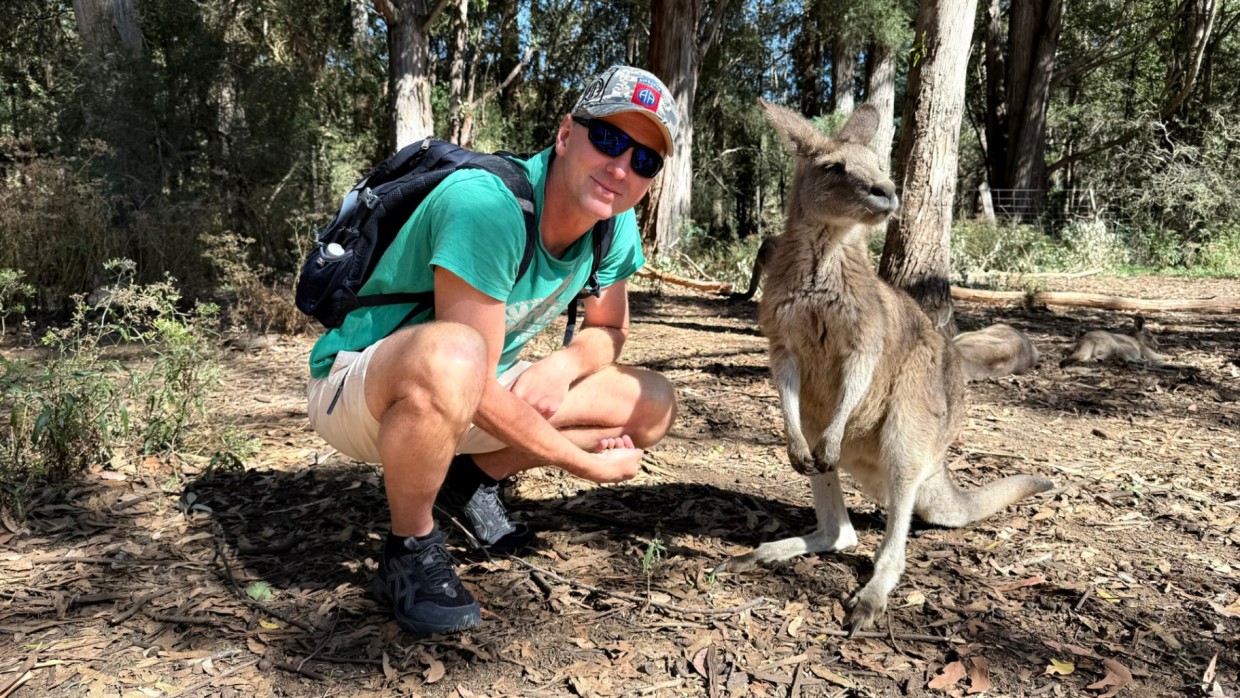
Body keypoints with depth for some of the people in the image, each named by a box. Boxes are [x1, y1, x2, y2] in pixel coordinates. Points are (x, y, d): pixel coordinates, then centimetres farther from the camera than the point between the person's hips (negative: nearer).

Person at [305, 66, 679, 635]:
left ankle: (473, 479, 12)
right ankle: (408, 552, -15)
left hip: (457, 400, 7)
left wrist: (563, 364, -17)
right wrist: (588, 464, -22)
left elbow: (609, 329, 7)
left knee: (653, 404, -2)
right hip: (356, 388, -7)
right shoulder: (486, 204, -31)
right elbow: (472, 379, -31)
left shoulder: (616, 225, -7)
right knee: (451, 355, -43)